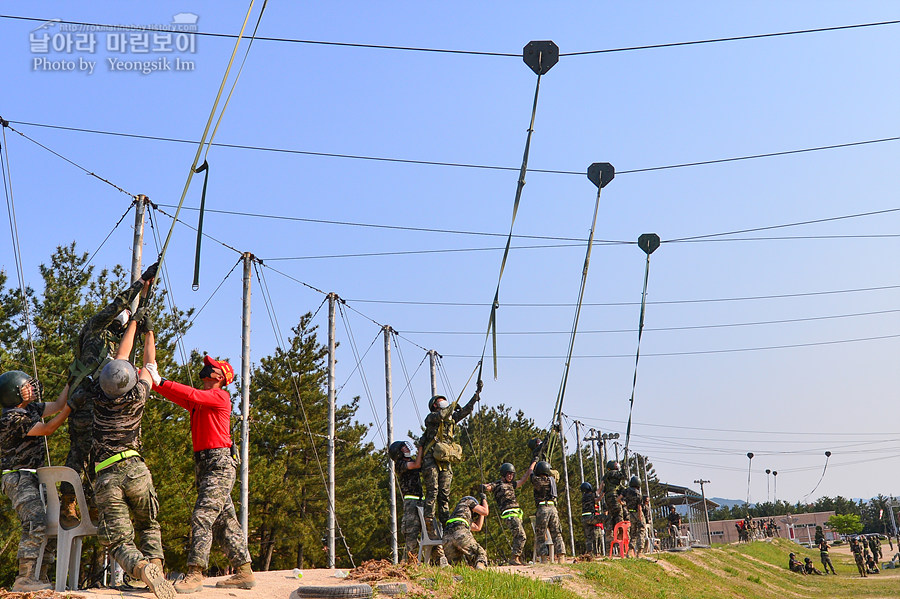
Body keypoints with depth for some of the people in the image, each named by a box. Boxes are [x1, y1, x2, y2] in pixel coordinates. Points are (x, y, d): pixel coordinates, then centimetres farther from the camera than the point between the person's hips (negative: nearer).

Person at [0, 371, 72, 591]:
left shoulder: (30, 408, 12)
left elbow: (57, 406, 19)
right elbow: (47, 429, -15)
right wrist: (71, 406, -17)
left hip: (33, 478, 9)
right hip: (18, 479, -9)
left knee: (49, 526, 6)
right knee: (36, 525, -22)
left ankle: (41, 578, 9)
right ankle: (24, 579, -22)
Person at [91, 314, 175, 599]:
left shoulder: (102, 397, 6)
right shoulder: (135, 397, 0)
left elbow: (121, 356, 20)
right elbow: (149, 364, 20)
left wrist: (133, 322, 32)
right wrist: (148, 330, 33)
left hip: (105, 479, 1)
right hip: (133, 470, -1)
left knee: (119, 543, -1)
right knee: (149, 525, 19)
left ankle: (142, 568, -30)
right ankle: (155, 563, -6)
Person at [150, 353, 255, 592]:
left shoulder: (220, 396, -4)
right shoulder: (198, 401, 21)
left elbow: (192, 395, -17)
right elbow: (176, 396, 10)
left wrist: (160, 381, -17)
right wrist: (148, 377, 1)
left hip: (220, 463, -9)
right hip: (203, 464, 9)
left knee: (203, 515, -16)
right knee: (224, 521, 9)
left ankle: (195, 574, -17)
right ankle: (244, 573, 13)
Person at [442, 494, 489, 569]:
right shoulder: (468, 501, 26)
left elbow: (477, 527, 47)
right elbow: (485, 512, 20)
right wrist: (484, 499, 38)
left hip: (447, 538, 6)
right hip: (461, 533, -6)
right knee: (481, 554, 6)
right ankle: (480, 566, -27)